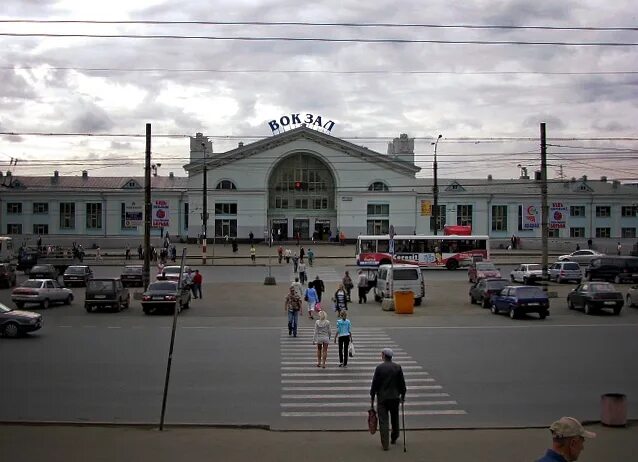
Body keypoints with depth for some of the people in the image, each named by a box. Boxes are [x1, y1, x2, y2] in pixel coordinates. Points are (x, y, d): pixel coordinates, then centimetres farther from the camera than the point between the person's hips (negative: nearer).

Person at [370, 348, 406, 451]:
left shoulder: (379, 368, -9)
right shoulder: (397, 367, -2)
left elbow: (374, 384, -7)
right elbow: (402, 383, 2)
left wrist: (372, 397, 1)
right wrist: (402, 395, 13)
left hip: (382, 397, -3)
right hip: (395, 397, 3)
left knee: (383, 421, 0)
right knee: (395, 419, 21)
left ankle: (385, 444, -4)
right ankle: (394, 438, 35)